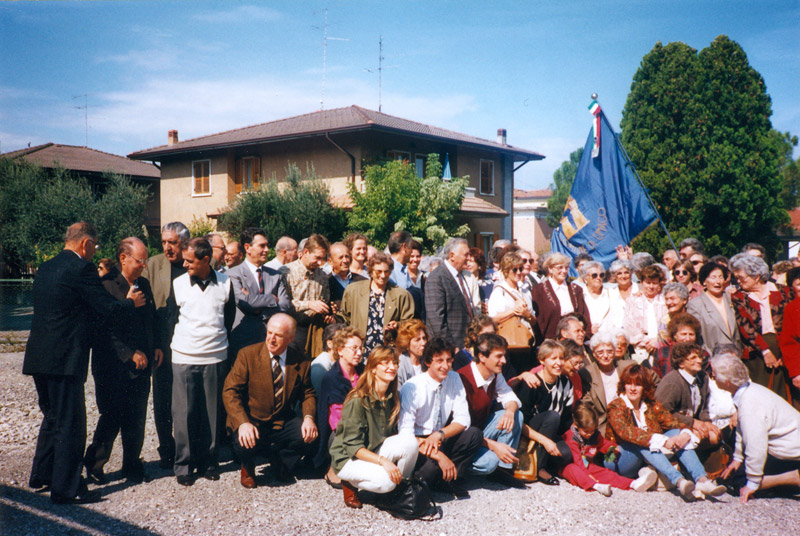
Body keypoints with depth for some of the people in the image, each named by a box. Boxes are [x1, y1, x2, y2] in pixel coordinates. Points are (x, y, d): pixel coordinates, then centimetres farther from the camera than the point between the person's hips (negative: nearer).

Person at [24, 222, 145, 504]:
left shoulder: (46, 267, 13)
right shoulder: (81, 268, -14)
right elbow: (109, 308, -14)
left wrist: (97, 278, 23)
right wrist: (132, 302, 6)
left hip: (39, 358, 9)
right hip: (64, 359, -9)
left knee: (53, 417, 23)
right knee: (71, 423, -1)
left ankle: (41, 474, 35)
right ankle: (66, 488, 6)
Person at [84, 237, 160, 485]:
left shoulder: (144, 285, 13)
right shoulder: (106, 285, -10)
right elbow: (106, 328, -14)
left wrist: (156, 347, 6)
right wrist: (130, 353, -17)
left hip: (141, 365, 6)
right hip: (113, 366, -6)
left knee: (136, 420, 9)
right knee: (112, 418, 0)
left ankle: (132, 466, 23)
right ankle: (94, 464, 19)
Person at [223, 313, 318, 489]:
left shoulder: (301, 361, -2)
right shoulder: (247, 355, -9)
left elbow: (308, 394, 8)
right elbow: (230, 391, -13)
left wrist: (308, 417, -15)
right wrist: (242, 423, -29)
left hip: (283, 422, 3)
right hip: (251, 422, -2)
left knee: (310, 438, -22)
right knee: (245, 445, -32)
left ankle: (278, 458, 12)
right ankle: (248, 468, 8)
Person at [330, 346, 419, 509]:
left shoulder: (391, 399, 1)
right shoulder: (357, 401, -21)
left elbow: (392, 435, 6)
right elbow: (353, 446, -22)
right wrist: (382, 461, -33)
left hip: (374, 452, 6)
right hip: (348, 458, -6)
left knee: (410, 440, -21)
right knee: (386, 480, -32)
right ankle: (350, 483, -2)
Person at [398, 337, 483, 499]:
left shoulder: (454, 378, -4)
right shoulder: (411, 387, -18)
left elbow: (463, 419, -5)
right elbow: (405, 434, -24)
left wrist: (440, 434, -26)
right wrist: (439, 456, -34)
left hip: (441, 441, 5)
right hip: (418, 443, -5)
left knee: (474, 434, -19)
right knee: (433, 465, -35)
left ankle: (450, 479, -8)